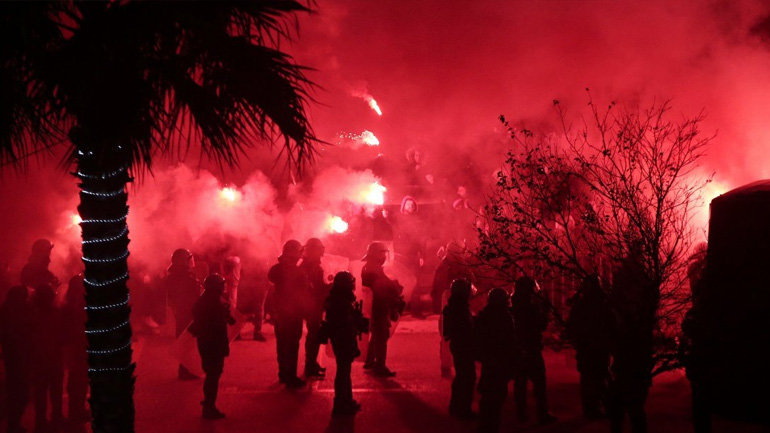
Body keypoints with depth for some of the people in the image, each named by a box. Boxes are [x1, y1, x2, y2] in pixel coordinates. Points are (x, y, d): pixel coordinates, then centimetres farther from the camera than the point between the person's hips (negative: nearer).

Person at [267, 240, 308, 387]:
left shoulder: (276, 269, -2)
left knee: (281, 343, 17)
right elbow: (305, 291, -13)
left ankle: (283, 374, 27)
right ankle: (291, 378, 2)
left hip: (279, 312, 6)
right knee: (292, 346, 0)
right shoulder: (297, 271, -19)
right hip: (294, 313, -6)